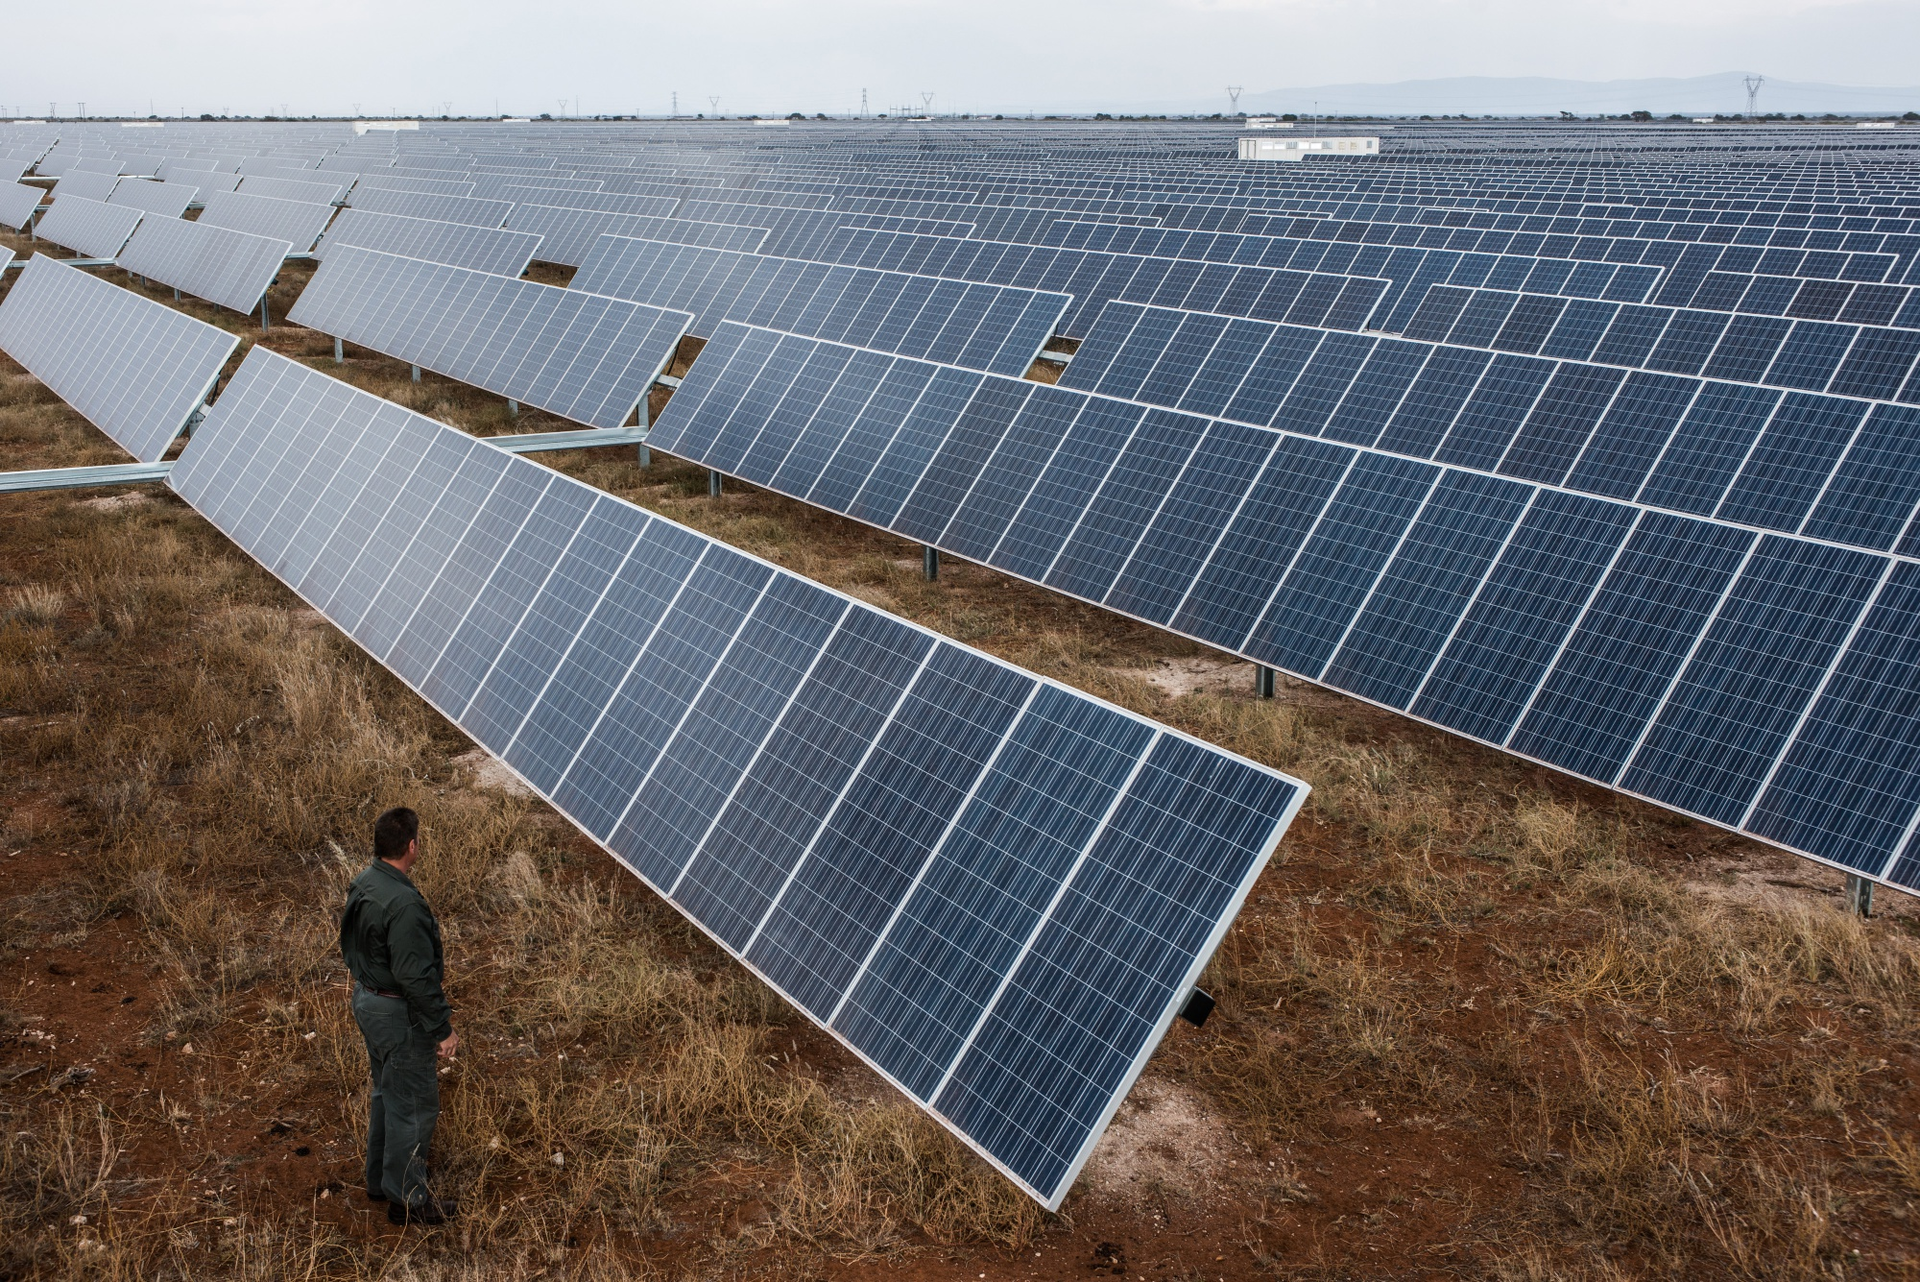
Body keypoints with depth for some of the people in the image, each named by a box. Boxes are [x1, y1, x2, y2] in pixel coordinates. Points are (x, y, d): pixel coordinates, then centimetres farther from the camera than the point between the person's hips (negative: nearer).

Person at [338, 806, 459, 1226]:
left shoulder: (362, 884, 0)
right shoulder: (403, 904, -30)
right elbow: (415, 978, -29)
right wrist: (443, 1029, -20)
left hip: (366, 998, 10)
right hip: (398, 1015, -10)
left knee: (387, 1092, 25)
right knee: (414, 1103, 5)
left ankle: (380, 1179, 40)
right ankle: (407, 1198, 18)